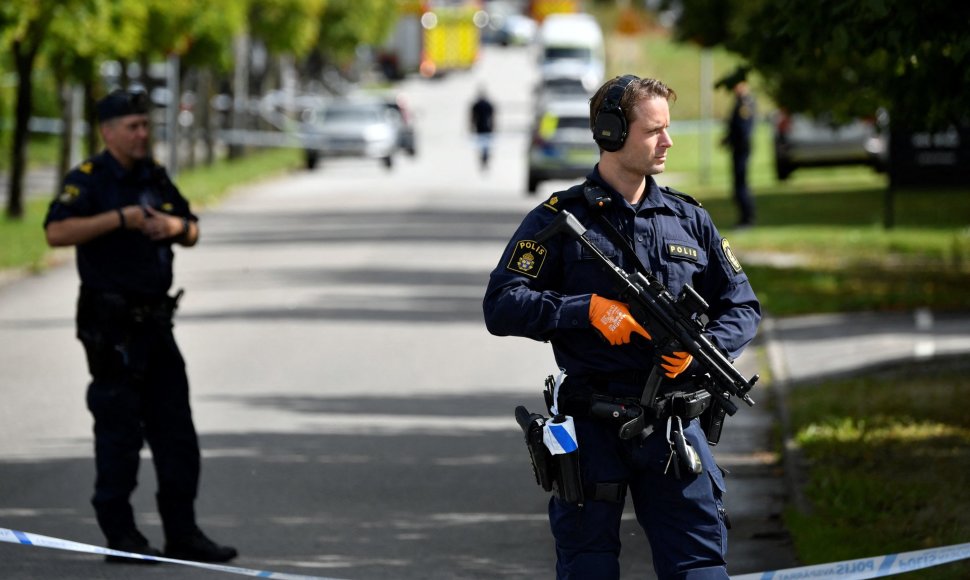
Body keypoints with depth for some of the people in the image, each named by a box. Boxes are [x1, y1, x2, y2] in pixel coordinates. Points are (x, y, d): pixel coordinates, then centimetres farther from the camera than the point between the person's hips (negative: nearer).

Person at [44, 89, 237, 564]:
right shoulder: (88, 179, -8)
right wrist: (121, 218, -24)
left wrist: (177, 225, -1)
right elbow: (57, 232, -24)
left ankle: (182, 534, 12)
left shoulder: (155, 177, 13)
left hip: (154, 322, 7)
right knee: (119, 430, -3)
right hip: (111, 324, -7)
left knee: (175, 432, 7)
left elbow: (192, 233, 22)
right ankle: (120, 536, 3)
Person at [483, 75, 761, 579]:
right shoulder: (560, 220, 0)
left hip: (673, 423, 3)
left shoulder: (691, 221, 11)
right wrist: (588, 310, -19)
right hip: (590, 424, -3)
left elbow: (743, 308, 14)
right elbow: (501, 306, -8)